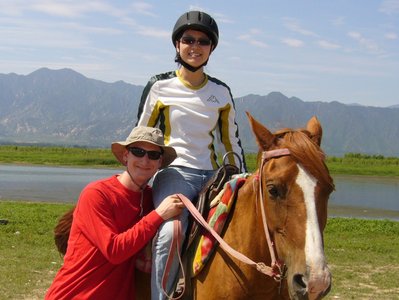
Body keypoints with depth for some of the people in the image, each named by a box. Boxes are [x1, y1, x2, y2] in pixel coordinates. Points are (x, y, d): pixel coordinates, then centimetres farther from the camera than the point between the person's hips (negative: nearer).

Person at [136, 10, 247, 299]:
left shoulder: (221, 92, 12)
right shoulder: (159, 87, 3)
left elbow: (232, 141, 19)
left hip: (212, 175, 4)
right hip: (174, 172, -4)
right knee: (170, 234, -31)